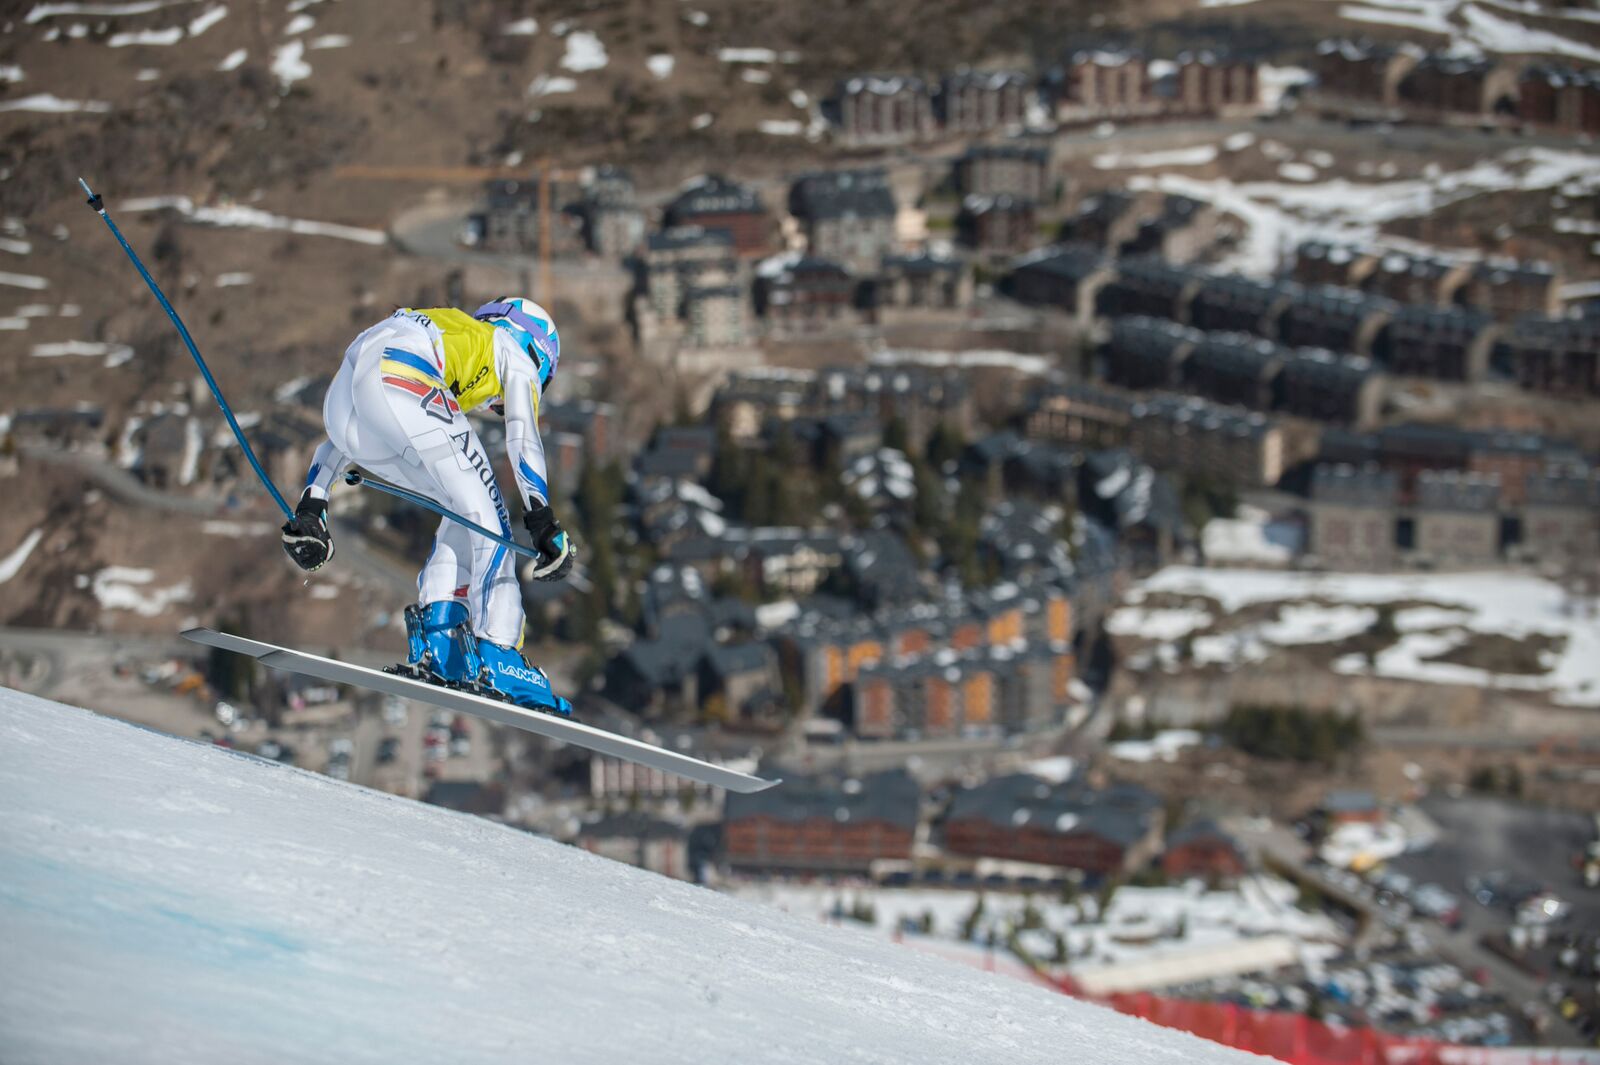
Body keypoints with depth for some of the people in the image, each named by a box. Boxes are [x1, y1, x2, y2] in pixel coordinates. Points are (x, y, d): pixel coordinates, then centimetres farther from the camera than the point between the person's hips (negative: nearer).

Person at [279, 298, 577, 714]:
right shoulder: (515, 353, 26)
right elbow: (522, 434, 6)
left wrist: (311, 505, 31)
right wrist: (543, 520, -3)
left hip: (340, 395, 7)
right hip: (403, 384, -7)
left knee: (464, 515, 19)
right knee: (484, 519, -1)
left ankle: (436, 643, 6)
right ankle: (498, 658, -16)